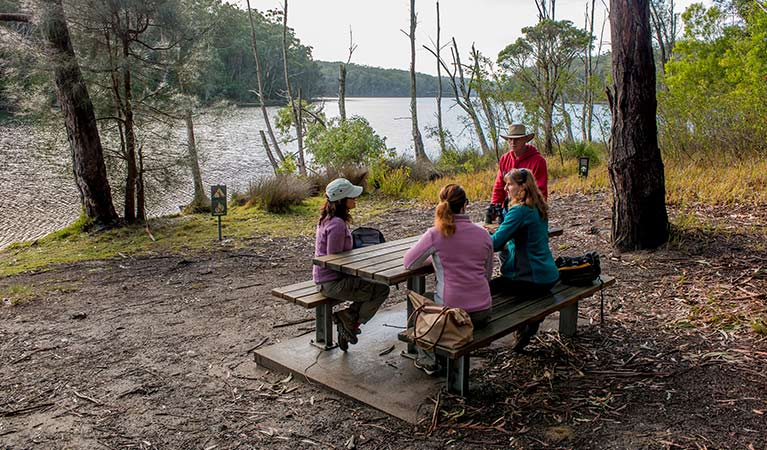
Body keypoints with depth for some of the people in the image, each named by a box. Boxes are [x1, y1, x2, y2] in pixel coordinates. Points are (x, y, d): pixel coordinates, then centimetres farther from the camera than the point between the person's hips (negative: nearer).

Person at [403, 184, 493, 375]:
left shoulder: (435, 234, -12)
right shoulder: (483, 234, 1)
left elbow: (409, 263, -1)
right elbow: (488, 275, 10)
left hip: (452, 313, -4)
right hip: (483, 313, 4)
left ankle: (428, 360, 33)